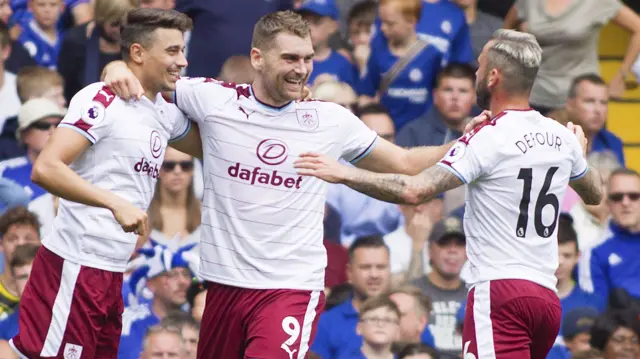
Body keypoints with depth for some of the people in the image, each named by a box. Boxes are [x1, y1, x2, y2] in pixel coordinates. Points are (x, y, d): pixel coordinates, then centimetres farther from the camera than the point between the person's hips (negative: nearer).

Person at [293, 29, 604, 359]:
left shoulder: (488, 139, -11)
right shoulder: (562, 138, 10)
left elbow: (415, 191, -20)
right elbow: (595, 194, 29)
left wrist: (344, 173, -12)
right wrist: (580, 154, 50)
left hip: (500, 291, -8)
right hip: (547, 296, 8)